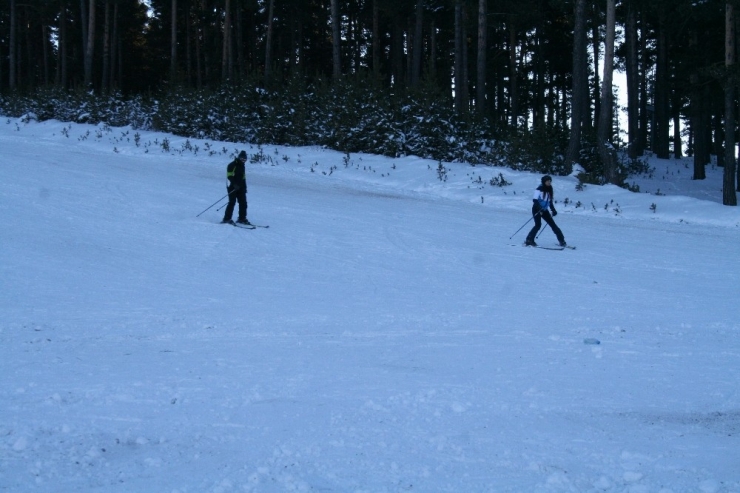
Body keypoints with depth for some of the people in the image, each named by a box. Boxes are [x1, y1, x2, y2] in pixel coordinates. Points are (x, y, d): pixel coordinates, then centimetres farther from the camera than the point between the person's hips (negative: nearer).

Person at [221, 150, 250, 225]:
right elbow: (229, 176, -15)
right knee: (232, 202, -14)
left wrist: (244, 187, 20)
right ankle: (227, 219, -11)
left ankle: (242, 218, 9)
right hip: (232, 187, -8)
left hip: (240, 188, 8)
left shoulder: (242, 166, 19)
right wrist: (234, 184, -26)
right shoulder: (232, 165, -6)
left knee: (243, 203, 2)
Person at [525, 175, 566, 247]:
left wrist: (553, 210, 9)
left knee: (553, 224, 3)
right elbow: (535, 200, -18)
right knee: (538, 225, -22)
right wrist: (539, 208, -32)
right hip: (537, 209, -6)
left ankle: (561, 241, 8)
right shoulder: (539, 189, -11)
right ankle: (529, 240, -16)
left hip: (544, 210, 6)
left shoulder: (549, 190, 9)